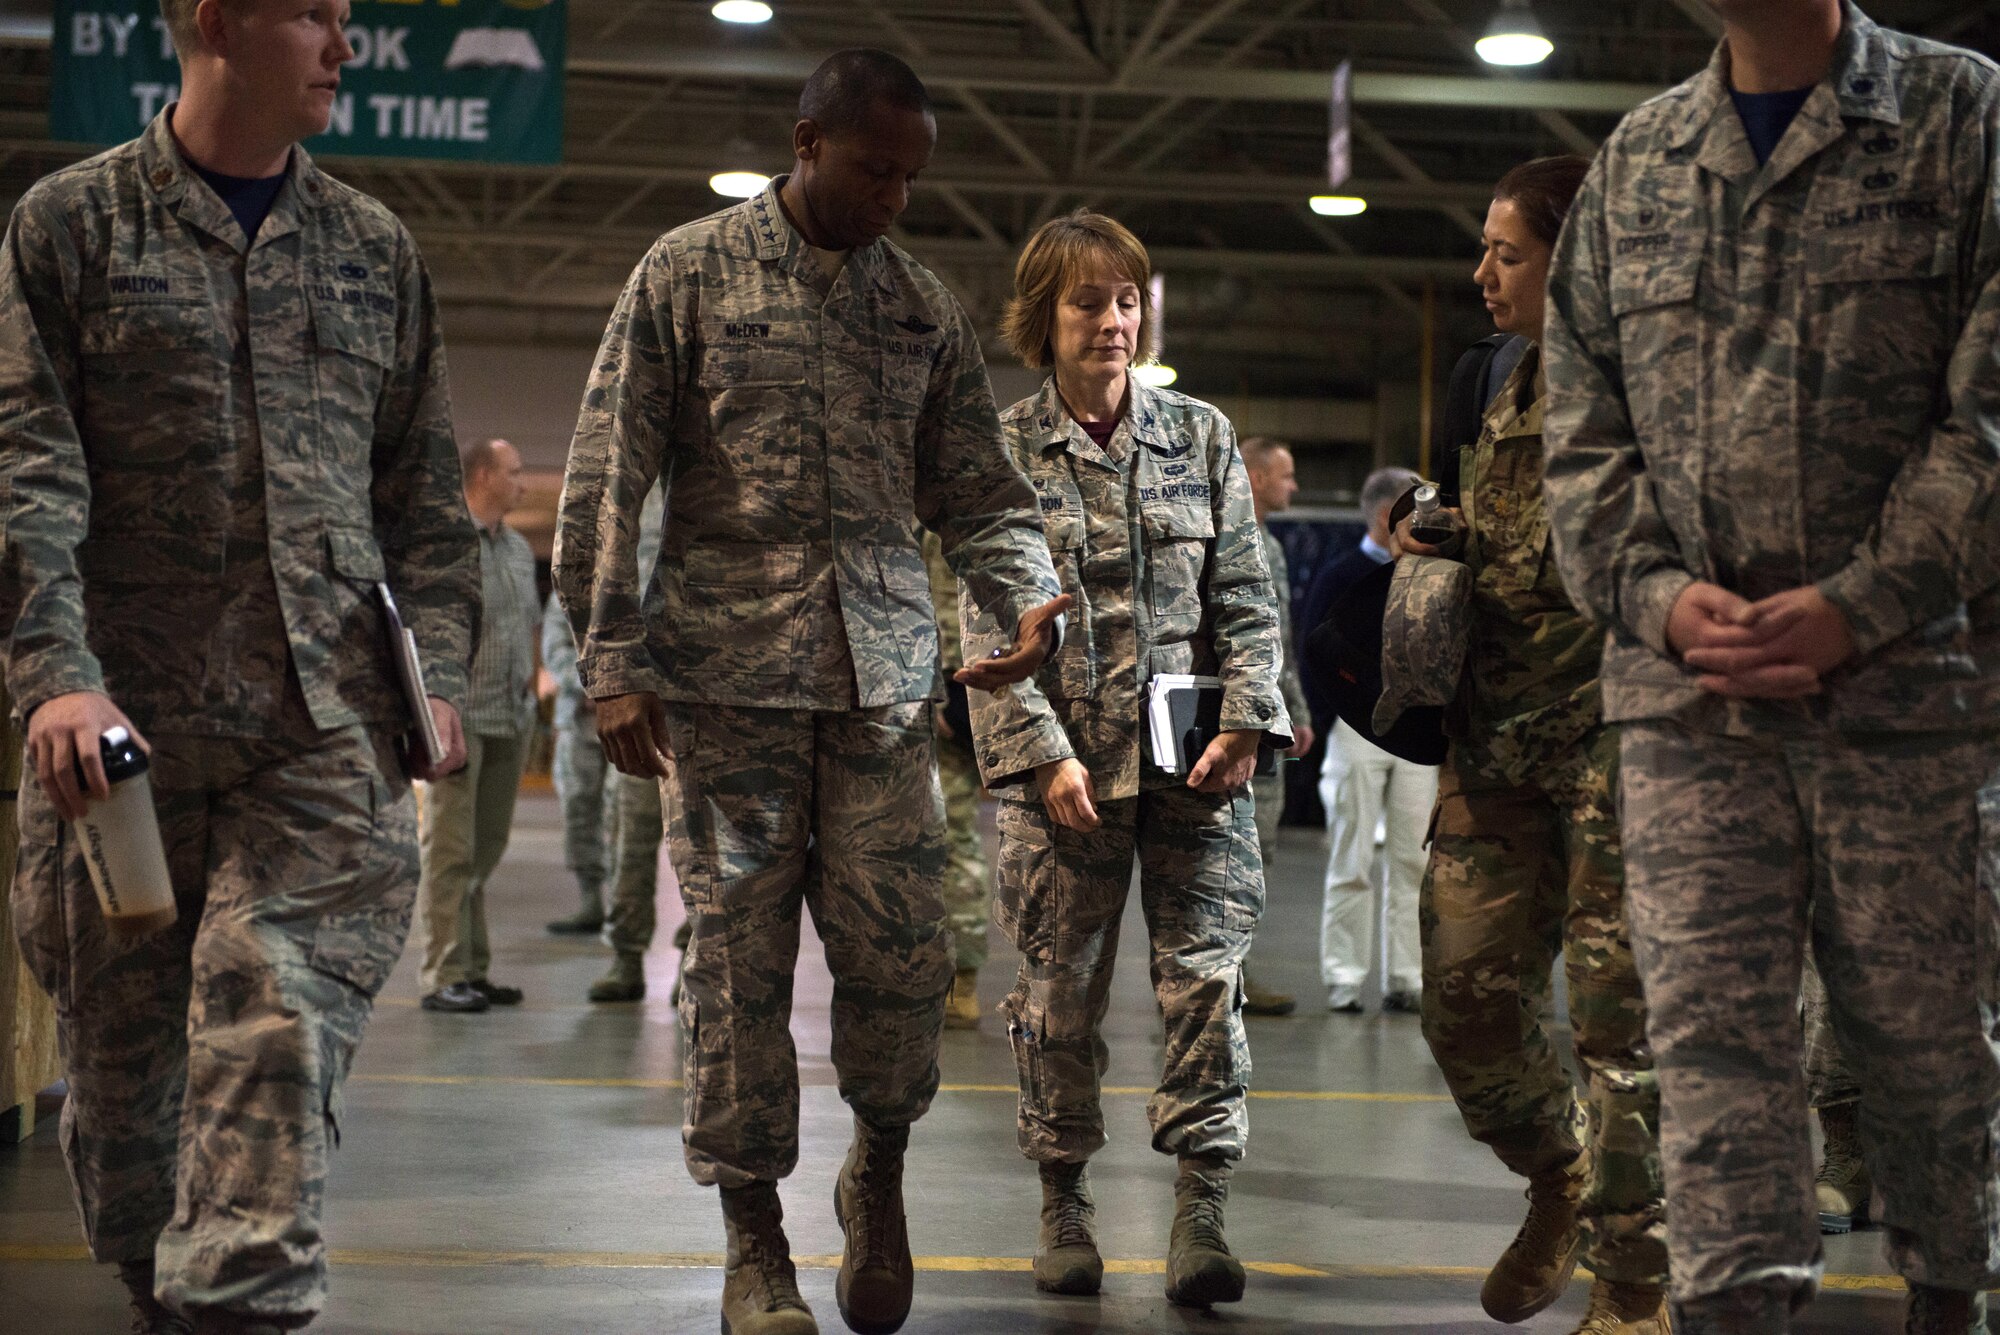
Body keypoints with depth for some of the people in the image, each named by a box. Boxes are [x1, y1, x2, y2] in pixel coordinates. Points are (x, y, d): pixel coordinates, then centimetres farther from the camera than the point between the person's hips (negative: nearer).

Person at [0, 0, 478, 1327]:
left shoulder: (377, 248, 15)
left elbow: (428, 494, 18)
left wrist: (437, 671, 6)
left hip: (332, 729, 1)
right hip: (126, 723, -1)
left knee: (280, 1038, -12)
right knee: (121, 1058, 7)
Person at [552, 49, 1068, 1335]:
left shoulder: (927, 307, 13)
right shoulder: (690, 275, 3)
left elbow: (978, 488, 14)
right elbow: (607, 480, 2)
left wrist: (1032, 591, -6)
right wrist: (616, 663, -4)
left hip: (885, 679, 2)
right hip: (728, 673, -2)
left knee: (901, 949, -4)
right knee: (740, 956, 0)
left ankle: (880, 1177, 21)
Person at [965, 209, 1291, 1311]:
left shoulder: (1202, 436, 10)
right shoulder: (1004, 452, 3)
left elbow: (1246, 598, 9)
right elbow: (988, 628, -1)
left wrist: (1246, 722, -5)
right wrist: (1042, 754, -11)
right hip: (1063, 759, -1)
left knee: (1205, 975, -6)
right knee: (1061, 990, 4)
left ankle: (1201, 1209, -4)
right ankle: (1063, 1201, 19)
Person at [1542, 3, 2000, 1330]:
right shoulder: (1634, 162, 13)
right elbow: (1587, 434, 13)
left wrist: (1856, 608, -13)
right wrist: (1658, 596, -5)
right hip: (1688, 688, 3)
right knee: (1710, 1025, -4)